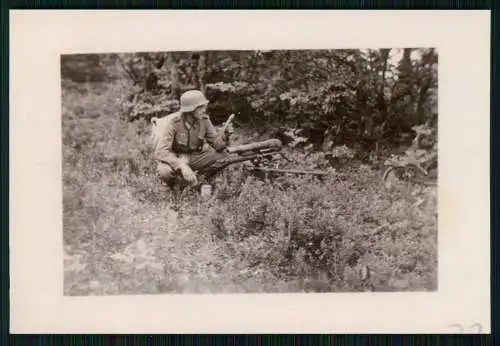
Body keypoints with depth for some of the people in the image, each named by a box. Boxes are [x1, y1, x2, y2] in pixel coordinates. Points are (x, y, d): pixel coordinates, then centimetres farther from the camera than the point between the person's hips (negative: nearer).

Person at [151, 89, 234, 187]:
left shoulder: (204, 120, -9)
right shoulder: (172, 122, -25)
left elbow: (217, 143, -5)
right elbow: (161, 152, -31)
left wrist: (225, 136, -29)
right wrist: (182, 166, -45)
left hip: (193, 157, 5)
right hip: (173, 158, -5)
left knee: (222, 155, -16)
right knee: (165, 171, -39)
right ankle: (173, 185, -2)